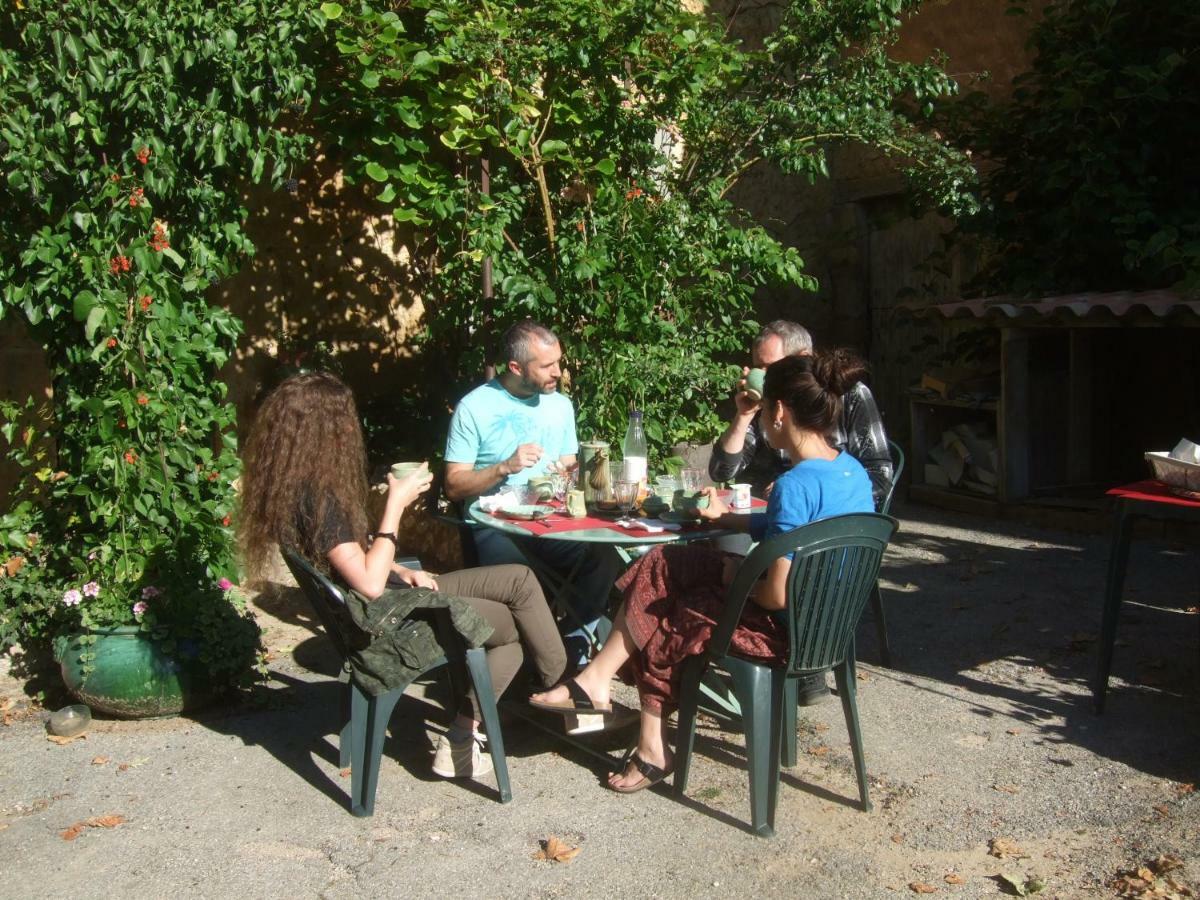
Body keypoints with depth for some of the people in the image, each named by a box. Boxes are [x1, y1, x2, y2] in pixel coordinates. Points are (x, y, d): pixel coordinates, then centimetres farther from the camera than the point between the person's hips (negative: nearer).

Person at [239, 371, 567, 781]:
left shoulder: (301, 485, 5)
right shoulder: (316, 497, -25)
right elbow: (370, 585, -26)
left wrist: (403, 571, 3)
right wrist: (396, 504, -20)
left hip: (396, 594, 10)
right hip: (386, 620, -10)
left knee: (519, 578, 4)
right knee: (518, 624, -3)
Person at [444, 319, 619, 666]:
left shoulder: (560, 404, 12)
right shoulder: (474, 408, -4)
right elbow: (454, 486, -5)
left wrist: (569, 477, -3)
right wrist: (505, 468, -19)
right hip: (495, 526, -4)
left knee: (604, 563, -24)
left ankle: (573, 646, -7)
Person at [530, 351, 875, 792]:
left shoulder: (795, 485, -27)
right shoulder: (851, 469, 2)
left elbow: (779, 595, -28)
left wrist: (736, 577, -7)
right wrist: (724, 516, 19)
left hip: (785, 629, -9)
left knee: (660, 626, 13)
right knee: (662, 564, 10)